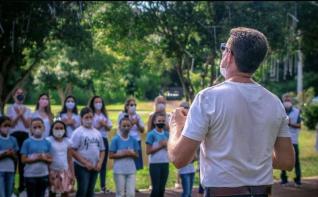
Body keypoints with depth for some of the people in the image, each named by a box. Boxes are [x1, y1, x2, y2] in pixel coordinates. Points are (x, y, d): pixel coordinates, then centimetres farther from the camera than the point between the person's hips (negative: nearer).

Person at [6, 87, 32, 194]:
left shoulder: (27, 110, 12)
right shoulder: (10, 108, 5)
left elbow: (28, 125, 2)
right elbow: (11, 124, -4)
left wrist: (22, 115, -11)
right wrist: (18, 115, -16)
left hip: (25, 135, 3)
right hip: (14, 135, -3)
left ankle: (22, 186, 9)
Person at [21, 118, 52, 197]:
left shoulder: (47, 143, 4)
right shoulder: (27, 142, -4)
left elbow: (50, 160, 5)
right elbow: (23, 159, -8)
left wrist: (44, 159, -16)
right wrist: (36, 158, -18)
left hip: (43, 174, 3)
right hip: (30, 175, -3)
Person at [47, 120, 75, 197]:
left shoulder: (67, 141, 1)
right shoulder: (48, 141, -9)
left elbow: (70, 159, 5)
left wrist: (72, 174, 2)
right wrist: (48, 173, -11)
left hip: (65, 171, 3)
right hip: (53, 171, -3)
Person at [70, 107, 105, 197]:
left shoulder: (97, 133, 9)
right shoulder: (78, 132, -9)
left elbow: (102, 150, 14)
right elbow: (73, 151, -13)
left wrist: (100, 163, -3)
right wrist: (85, 163, -16)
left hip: (94, 168, 6)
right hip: (82, 167, -6)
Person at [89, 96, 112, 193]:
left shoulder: (105, 115, 14)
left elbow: (109, 128, 8)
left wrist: (104, 124, -10)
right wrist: (98, 126, -18)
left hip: (104, 140, 5)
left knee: (103, 163, 7)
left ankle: (103, 185, 12)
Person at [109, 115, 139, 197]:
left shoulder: (133, 140, 4)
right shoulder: (116, 139, -6)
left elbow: (137, 155, 9)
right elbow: (111, 155, -7)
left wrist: (131, 154, -13)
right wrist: (122, 154, -18)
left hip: (131, 170, 3)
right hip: (119, 170, -3)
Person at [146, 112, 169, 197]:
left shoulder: (167, 134, 8)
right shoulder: (151, 134, -7)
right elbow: (148, 151, -10)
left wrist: (167, 145, -8)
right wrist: (160, 146, -14)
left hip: (165, 163, 5)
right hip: (155, 164, -5)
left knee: (162, 188, 8)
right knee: (156, 188, -5)